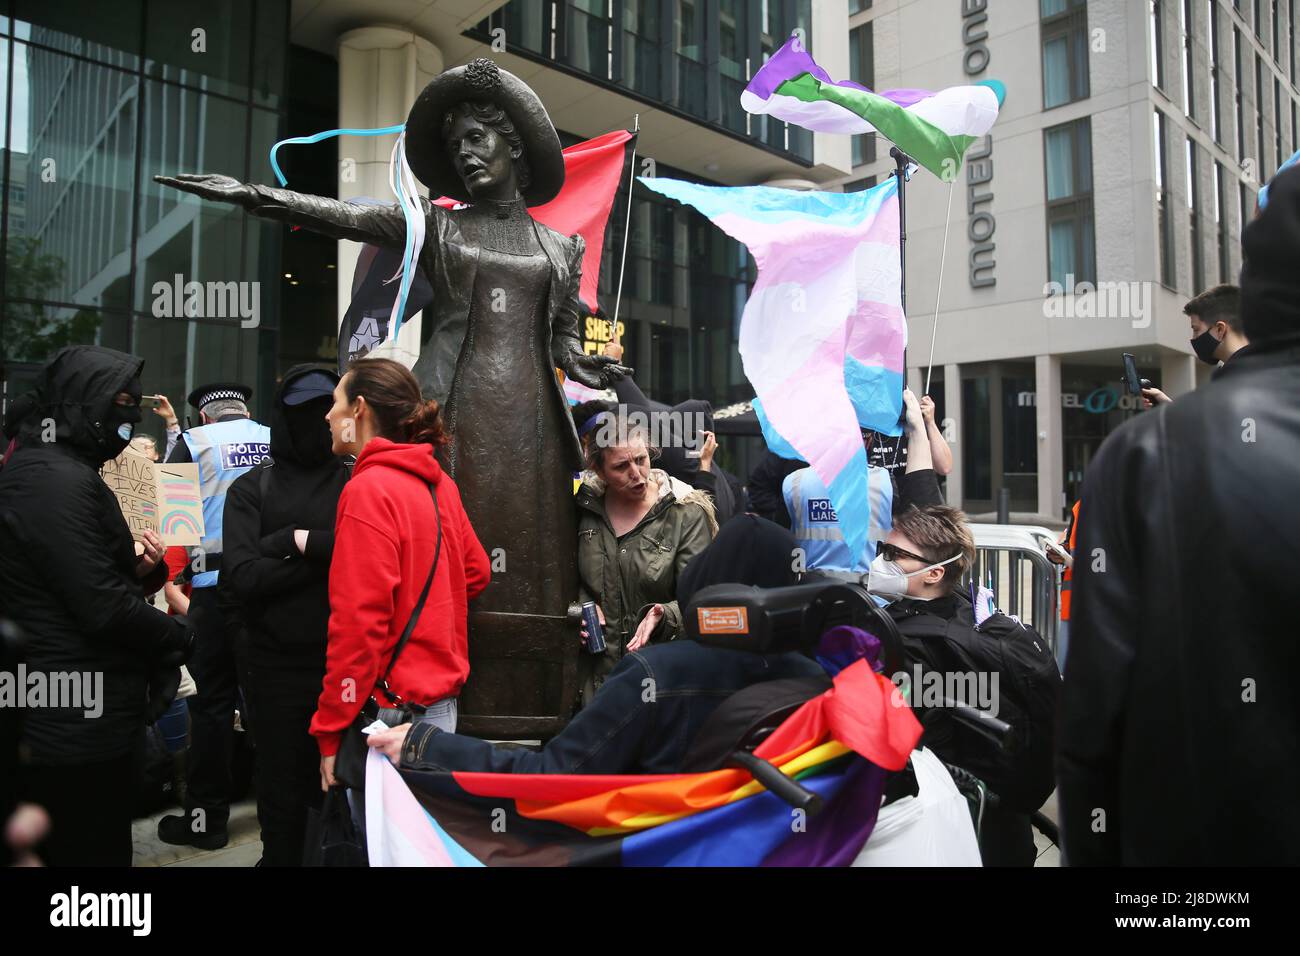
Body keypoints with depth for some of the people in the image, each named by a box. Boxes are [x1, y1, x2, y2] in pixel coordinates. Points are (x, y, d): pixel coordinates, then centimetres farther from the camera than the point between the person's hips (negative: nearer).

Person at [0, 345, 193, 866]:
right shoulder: (60, 480, -21)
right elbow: (102, 609, -24)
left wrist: (137, 568, -2)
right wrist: (180, 636, -9)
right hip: (78, 724, -10)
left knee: (56, 849, 22)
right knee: (94, 852, 2)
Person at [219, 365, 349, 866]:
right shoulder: (252, 489, 3)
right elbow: (241, 579, -11)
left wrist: (301, 541, -12)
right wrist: (331, 554, -15)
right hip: (277, 663, 0)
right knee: (282, 793, 14)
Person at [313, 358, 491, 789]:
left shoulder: (369, 488, -16)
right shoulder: (438, 482, 6)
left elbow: (359, 620, -19)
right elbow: (475, 572, 16)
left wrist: (331, 731, -13)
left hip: (392, 705, -8)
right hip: (442, 695, 8)